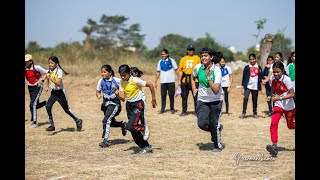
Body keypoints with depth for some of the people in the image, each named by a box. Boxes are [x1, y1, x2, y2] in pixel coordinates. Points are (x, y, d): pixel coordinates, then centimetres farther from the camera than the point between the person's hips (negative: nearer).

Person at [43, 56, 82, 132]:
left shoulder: (59, 71, -18)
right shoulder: (49, 70, 1)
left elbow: (58, 83, -28)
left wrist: (50, 78, -32)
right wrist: (48, 86, 18)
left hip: (60, 92, -6)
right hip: (53, 92, 6)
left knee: (67, 109, 4)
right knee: (48, 106, -12)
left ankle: (78, 121, 25)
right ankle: (52, 125, -4)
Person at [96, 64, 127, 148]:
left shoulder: (116, 80, -11)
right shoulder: (101, 81, -1)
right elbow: (98, 91, 10)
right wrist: (98, 95, -12)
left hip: (114, 103, -5)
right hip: (106, 103, 5)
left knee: (106, 120, -20)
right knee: (111, 122, 13)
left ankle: (105, 140, -17)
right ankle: (122, 124, 44)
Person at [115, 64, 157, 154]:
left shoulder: (135, 80, -18)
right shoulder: (122, 82, 2)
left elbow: (150, 85, -11)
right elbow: (123, 98, 0)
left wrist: (153, 99, -6)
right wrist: (117, 94, -21)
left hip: (138, 104, -7)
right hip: (129, 105, 7)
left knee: (130, 126, -23)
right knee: (134, 131, 6)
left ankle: (144, 129, 7)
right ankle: (146, 146, 20)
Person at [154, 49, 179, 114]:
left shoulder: (171, 61, 1)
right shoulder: (160, 62, 8)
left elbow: (176, 70, 3)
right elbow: (158, 72, 11)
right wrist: (155, 82, 7)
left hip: (171, 81, -2)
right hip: (163, 81, 2)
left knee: (171, 95, 2)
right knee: (163, 95, 0)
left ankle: (172, 108, 13)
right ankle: (162, 109, 4)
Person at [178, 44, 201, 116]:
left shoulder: (197, 58, 8)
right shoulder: (183, 59, 10)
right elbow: (180, 70, 9)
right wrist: (179, 80, 3)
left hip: (195, 80, -2)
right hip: (185, 80, 2)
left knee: (196, 96, -5)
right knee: (184, 96, 6)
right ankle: (184, 111, 15)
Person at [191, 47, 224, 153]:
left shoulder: (216, 70, -18)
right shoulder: (198, 67, -6)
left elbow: (216, 90, -26)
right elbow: (192, 77, 21)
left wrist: (208, 77, -32)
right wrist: (194, 88, 8)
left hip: (215, 101, -3)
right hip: (202, 100, 3)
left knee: (214, 124, -3)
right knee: (202, 124, -11)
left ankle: (218, 146, 20)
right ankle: (217, 129, 23)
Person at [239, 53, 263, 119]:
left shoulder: (259, 67, 6)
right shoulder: (247, 67, 1)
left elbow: (260, 77, 11)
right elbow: (244, 78, 3)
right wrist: (242, 88, -1)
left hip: (255, 87, 2)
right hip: (248, 86, -2)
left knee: (255, 100, 9)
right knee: (245, 98, -17)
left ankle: (255, 113, 21)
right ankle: (243, 113, -12)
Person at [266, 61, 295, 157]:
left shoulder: (286, 79, -24)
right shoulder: (272, 79, -8)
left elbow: (292, 94, -23)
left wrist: (280, 98, -32)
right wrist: (271, 96, -10)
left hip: (289, 106, -3)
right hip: (278, 105, 3)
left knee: (291, 126, 14)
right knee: (273, 124, -18)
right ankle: (274, 145, -21)